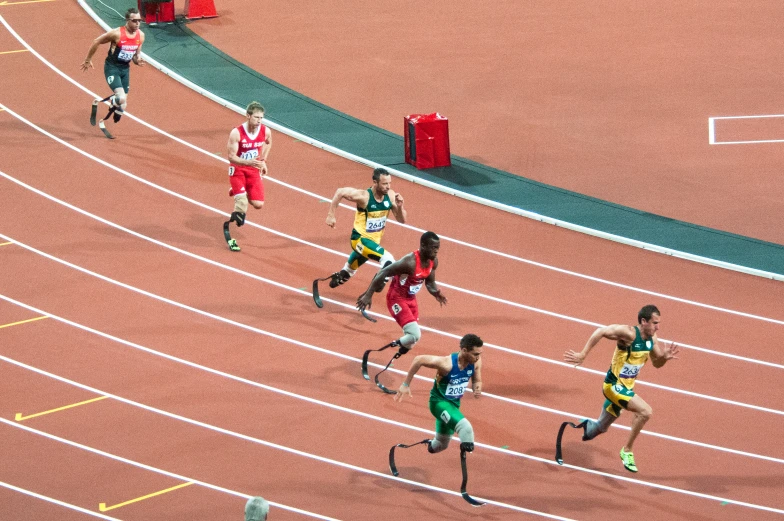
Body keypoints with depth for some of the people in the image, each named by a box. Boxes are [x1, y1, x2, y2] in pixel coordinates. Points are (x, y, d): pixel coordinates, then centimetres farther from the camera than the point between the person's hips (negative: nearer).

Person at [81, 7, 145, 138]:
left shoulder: (140, 36, -4)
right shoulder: (117, 33, -22)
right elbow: (96, 42, -9)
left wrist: (138, 60, -14)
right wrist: (88, 60, 0)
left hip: (125, 69, 6)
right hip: (112, 68, -6)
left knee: (122, 105, 8)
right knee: (121, 99, -24)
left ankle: (104, 123, 32)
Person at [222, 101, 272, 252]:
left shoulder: (266, 131, -11)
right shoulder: (236, 133, -24)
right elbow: (231, 156, -23)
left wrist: (263, 161, 11)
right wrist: (249, 162, -38)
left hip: (254, 170, 4)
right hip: (238, 169, -4)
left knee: (258, 204, -3)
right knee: (242, 203, -18)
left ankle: (237, 192, 28)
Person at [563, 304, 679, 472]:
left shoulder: (652, 339, 0)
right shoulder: (628, 333, -23)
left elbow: (656, 363, 13)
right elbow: (600, 332, -25)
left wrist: (665, 357, -9)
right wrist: (582, 355, -26)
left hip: (627, 387, 8)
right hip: (614, 385, -8)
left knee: (601, 427, 23)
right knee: (645, 411, -27)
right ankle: (627, 450, -11)